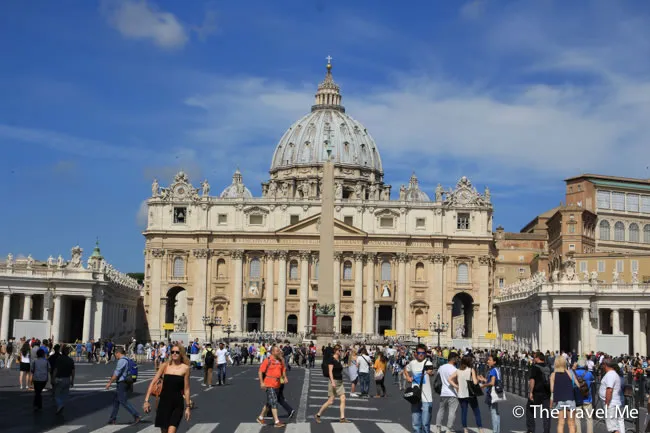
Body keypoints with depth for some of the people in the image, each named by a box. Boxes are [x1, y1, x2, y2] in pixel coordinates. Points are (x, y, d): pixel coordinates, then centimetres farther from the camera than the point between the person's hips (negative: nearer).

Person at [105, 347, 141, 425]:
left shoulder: (121, 361, -15)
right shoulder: (126, 360, 15)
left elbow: (117, 373, -19)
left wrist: (110, 382, -13)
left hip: (121, 383, -10)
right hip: (125, 383, 10)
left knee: (123, 401, -8)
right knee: (115, 400, 15)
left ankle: (136, 416, -11)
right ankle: (112, 419, 19)